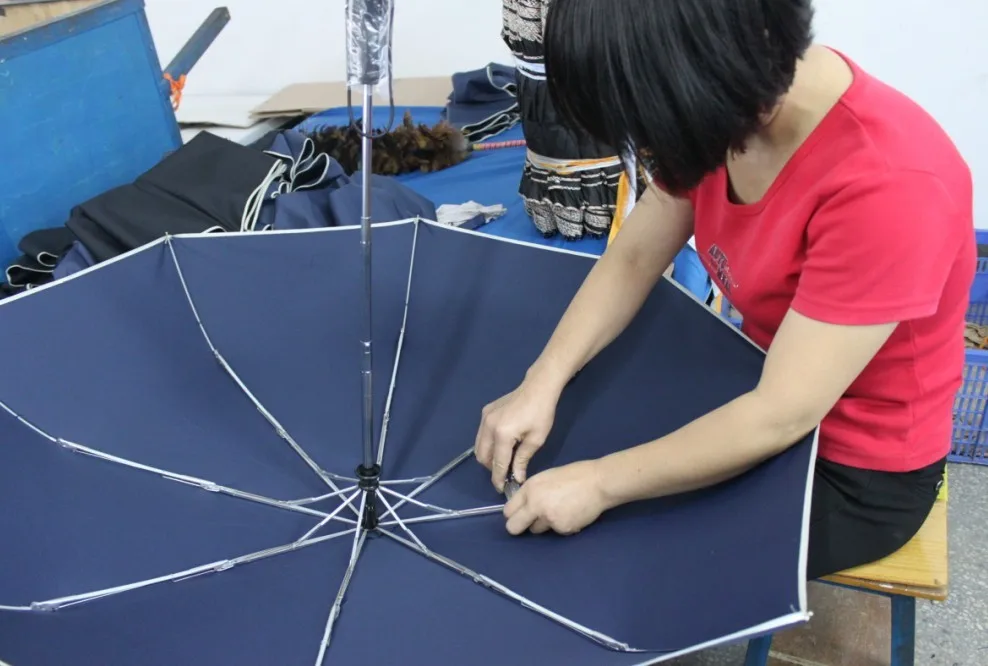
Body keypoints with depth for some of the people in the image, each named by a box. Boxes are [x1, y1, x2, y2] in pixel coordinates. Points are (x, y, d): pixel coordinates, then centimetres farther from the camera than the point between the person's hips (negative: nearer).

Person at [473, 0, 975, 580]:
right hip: (768, 383, 6)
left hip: (858, 469, -6)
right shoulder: (740, 107, -13)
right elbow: (633, 257, -6)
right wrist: (542, 382, -18)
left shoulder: (889, 184, -34)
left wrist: (600, 484, -28)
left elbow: (783, 415, -31)